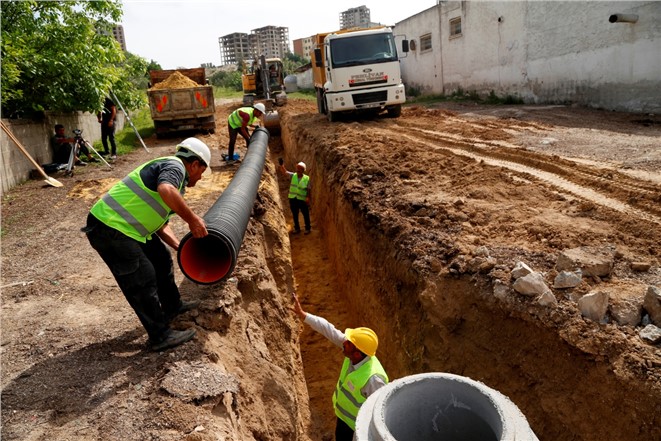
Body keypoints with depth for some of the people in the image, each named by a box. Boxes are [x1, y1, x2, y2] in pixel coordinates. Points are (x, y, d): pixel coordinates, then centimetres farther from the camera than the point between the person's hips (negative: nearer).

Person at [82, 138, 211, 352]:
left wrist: (181, 247, 14)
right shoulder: (175, 166, -11)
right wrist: (192, 218, -27)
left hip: (121, 225, 11)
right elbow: (166, 191, -37)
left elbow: (162, 225, 22)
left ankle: (172, 307, 39)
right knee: (142, 281, -4)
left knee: (161, 259, 21)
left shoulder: (170, 173, 19)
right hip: (109, 229, -11)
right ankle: (161, 336, 7)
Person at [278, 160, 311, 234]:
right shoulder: (293, 175, 0)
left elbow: (308, 189, -3)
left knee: (305, 214, 8)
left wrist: (308, 198, -13)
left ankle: (308, 228, 24)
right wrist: (281, 165, -25)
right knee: (294, 214, 13)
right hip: (292, 198, 3)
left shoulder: (307, 178, -5)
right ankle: (297, 228, 28)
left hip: (302, 199, -3)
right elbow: (284, 172, -9)